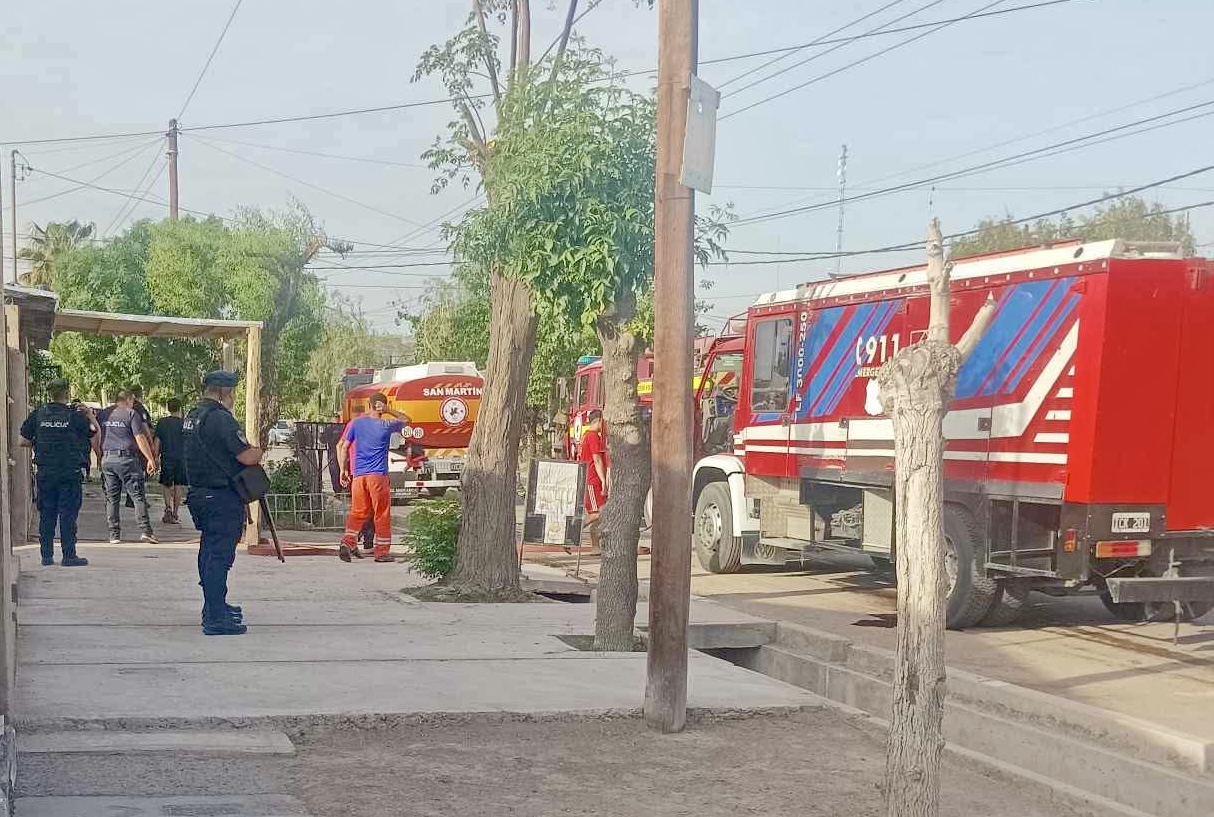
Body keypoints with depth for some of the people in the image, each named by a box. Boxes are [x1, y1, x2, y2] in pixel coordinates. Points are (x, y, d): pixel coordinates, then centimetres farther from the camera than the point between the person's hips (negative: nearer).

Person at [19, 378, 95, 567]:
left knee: (46, 514, 10)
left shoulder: (37, 415, 2)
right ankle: (69, 555, 0)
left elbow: (23, 441, 4)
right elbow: (95, 431, 0)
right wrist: (90, 414, 11)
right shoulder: (75, 415, -7)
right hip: (70, 472, -3)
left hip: (45, 472, 3)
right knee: (68, 514, 0)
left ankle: (46, 555, 11)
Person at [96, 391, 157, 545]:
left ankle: (114, 534, 7)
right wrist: (150, 459, -6)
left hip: (107, 459, 5)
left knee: (111, 498, 8)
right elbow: (140, 438, -8)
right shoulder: (131, 414, -3)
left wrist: (100, 458, 22)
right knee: (138, 496, -2)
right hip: (126, 459, -5)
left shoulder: (102, 415, 13)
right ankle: (145, 531, -9)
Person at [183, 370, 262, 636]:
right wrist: (258, 452, 0)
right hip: (222, 497, -10)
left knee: (209, 551, 20)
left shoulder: (192, 417, 12)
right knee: (220, 555, -8)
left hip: (199, 493, 10)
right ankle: (216, 619, -8)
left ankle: (214, 606, 33)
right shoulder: (220, 418, -18)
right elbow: (246, 457, -22)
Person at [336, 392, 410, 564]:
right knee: (382, 514, 5)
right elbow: (404, 420, 15)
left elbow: (343, 446, 4)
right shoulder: (386, 426, -3)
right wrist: (388, 411, 1)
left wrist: (343, 469, 11)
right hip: (378, 475, -3)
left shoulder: (356, 423, 4)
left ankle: (348, 542, -8)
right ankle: (382, 551, 7)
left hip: (358, 474, 3)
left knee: (358, 511, 10)